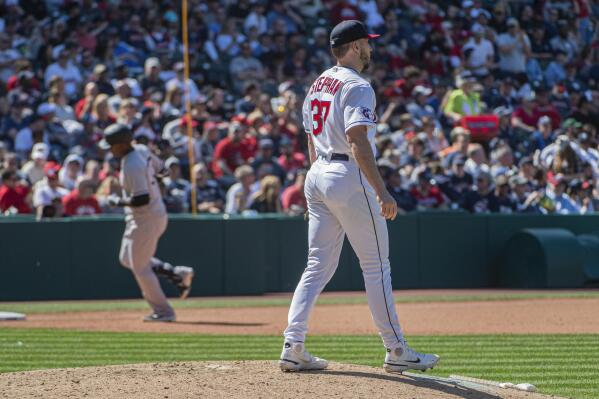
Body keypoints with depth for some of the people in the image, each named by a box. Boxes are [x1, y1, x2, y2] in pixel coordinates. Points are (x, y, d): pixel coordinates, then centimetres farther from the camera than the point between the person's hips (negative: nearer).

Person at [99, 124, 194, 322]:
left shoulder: (131, 167, -26)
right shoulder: (142, 150, 2)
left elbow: (141, 199, -30)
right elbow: (159, 167, 18)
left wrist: (118, 201, -17)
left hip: (145, 220, -10)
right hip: (158, 213, 10)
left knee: (140, 267, 2)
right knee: (127, 259, 21)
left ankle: (163, 311, 9)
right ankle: (177, 273, 15)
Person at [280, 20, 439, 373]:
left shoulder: (318, 85, 16)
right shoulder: (357, 86, -12)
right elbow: (358, 142, -22)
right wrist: (381, 191, -25)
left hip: (317, 176, 9)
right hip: (349, 178, -9)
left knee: (319, 266, 8)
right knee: (377, 267, -1)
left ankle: (293, 347, 0)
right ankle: (397, 351, 2)